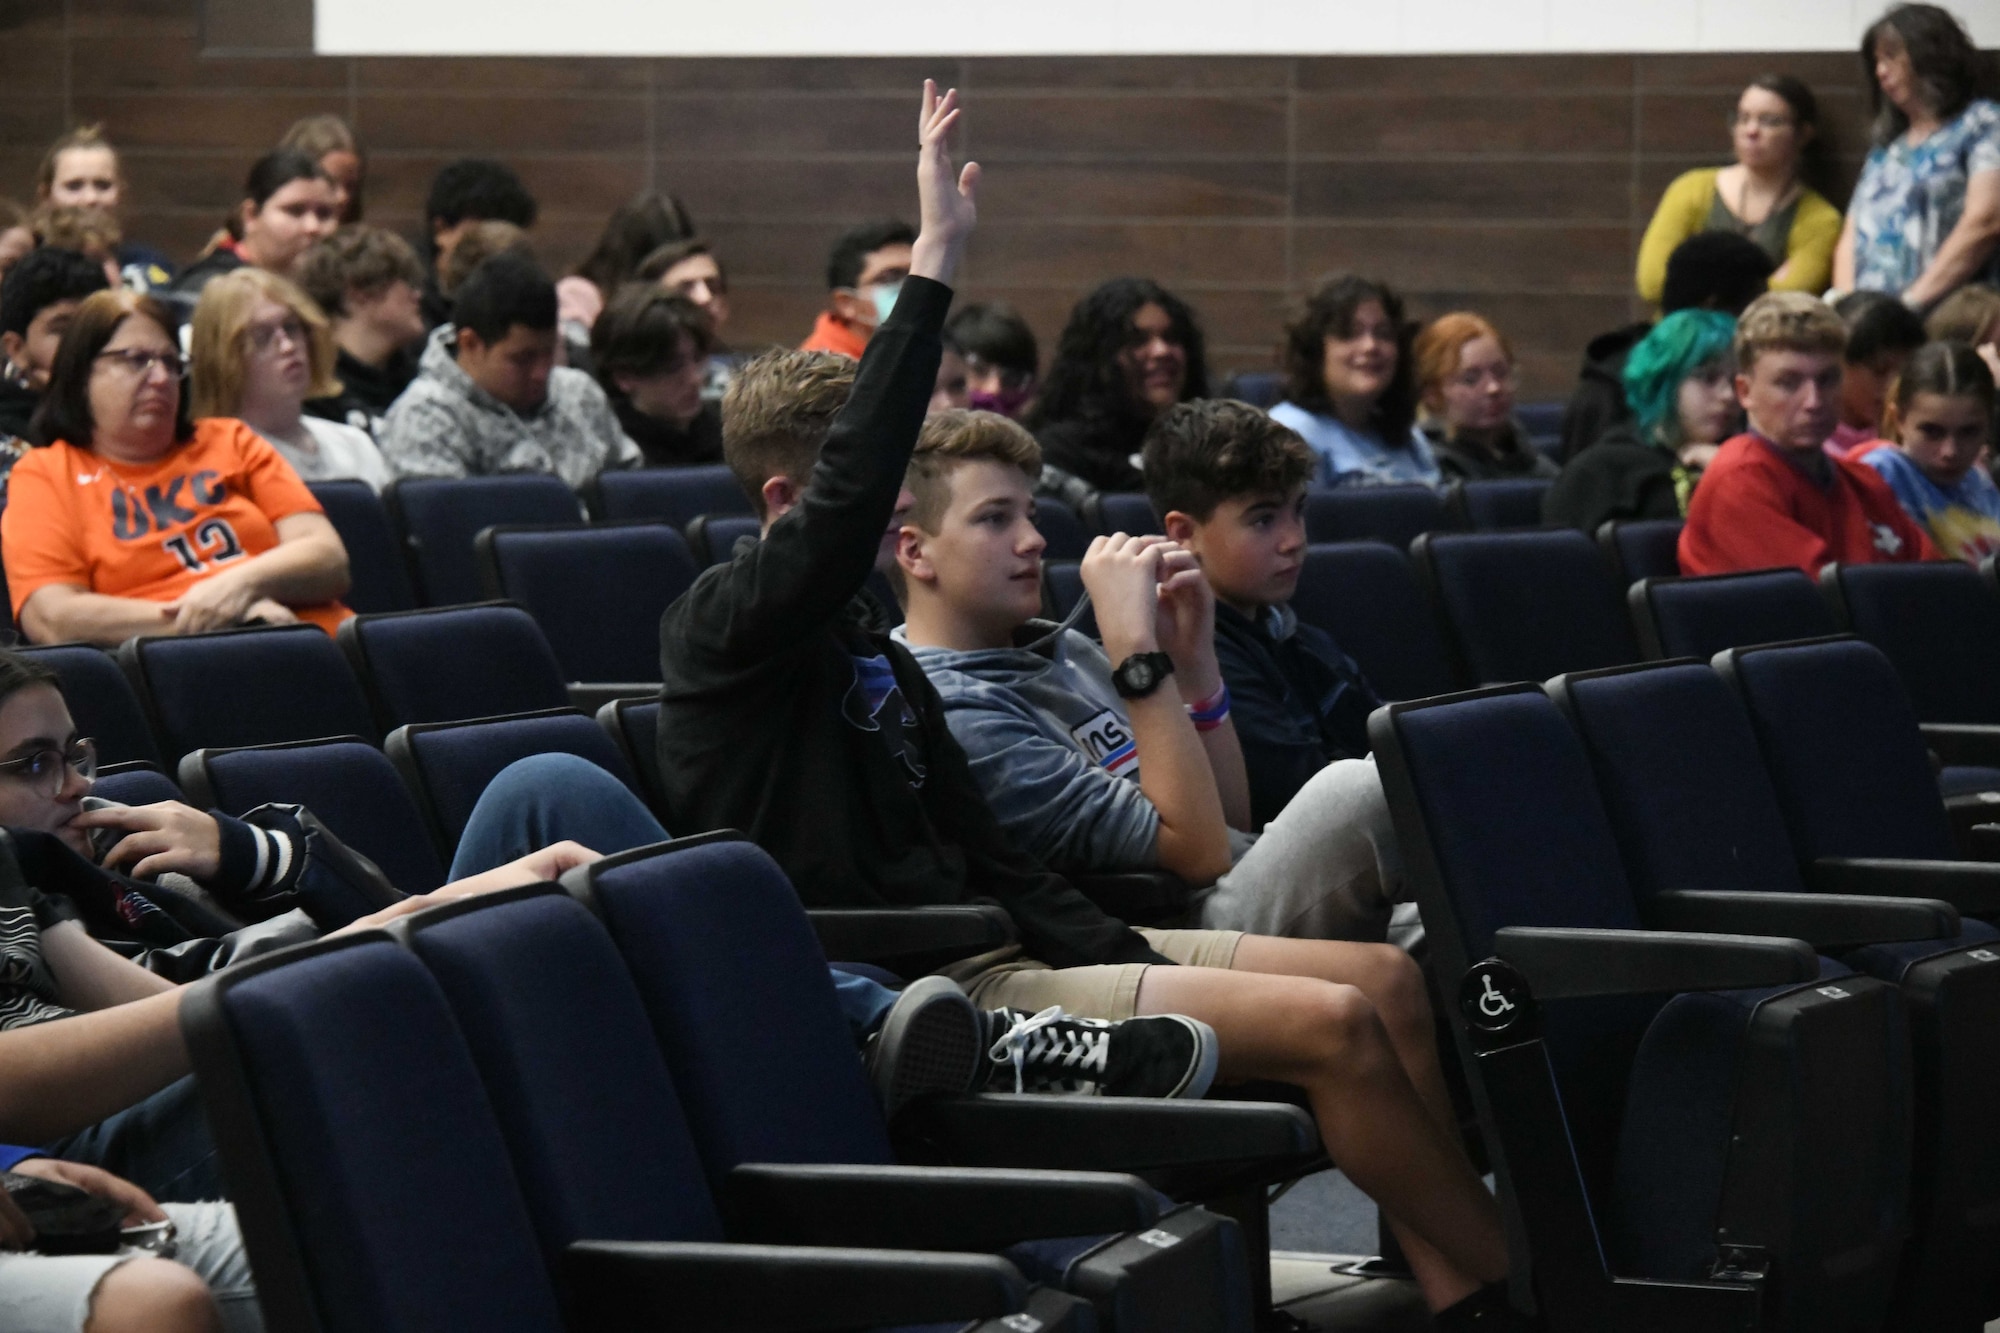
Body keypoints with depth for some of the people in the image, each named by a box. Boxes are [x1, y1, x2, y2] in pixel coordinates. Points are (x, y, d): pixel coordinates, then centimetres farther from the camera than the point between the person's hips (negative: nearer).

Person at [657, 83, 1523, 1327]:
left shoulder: (873, 658, 19)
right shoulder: (726, 628, -9)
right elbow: (848, 495, -28)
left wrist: (1132, 963, 4)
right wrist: (934, 265, -28)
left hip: (989, 947, 10)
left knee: (1387, 979, 0)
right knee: (1334, 1024, -18)